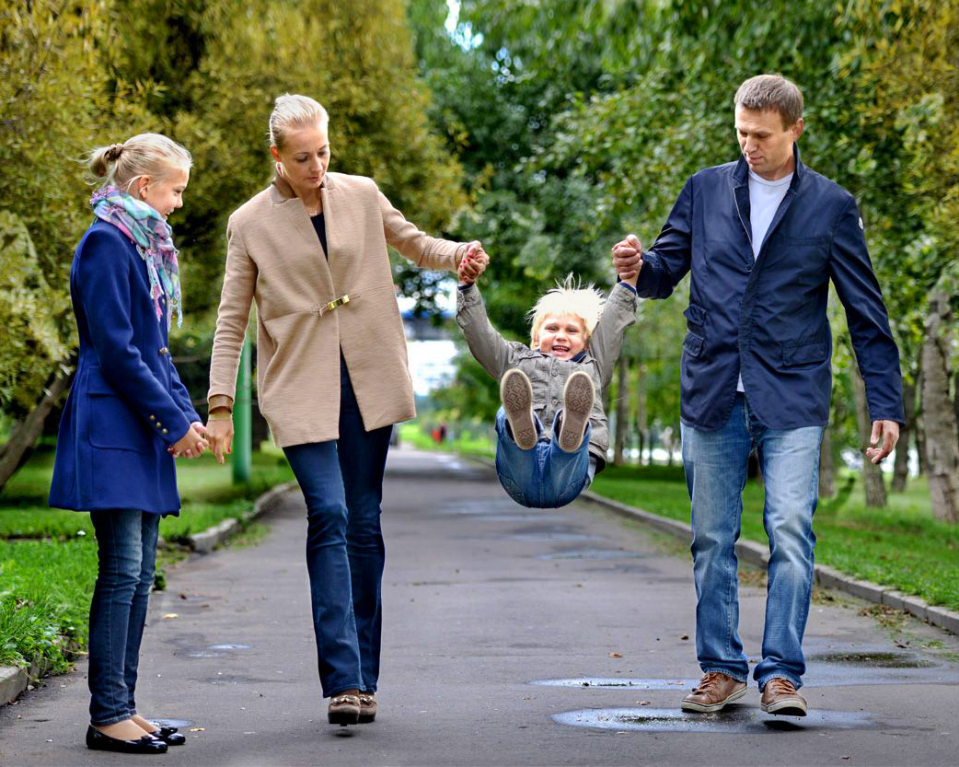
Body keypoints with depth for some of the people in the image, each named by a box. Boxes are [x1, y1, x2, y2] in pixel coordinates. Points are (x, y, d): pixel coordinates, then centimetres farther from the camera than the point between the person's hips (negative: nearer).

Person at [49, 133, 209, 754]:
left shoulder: (148, 247, 18)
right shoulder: (107, 243, -11)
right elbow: (116, 350, -16)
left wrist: (188, 414, 10)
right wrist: (174, 419, -14)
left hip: (144, 433, 9)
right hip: (112, 429, -9)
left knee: (139, 573, 8)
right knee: (122, 569, -9)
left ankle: (123, 707, 12)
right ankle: (107, 715, -4)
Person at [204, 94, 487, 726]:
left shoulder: (362, 195, 6)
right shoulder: (250, 222, 1)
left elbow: (414, 244, 21)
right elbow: (231, 321, 3)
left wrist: (457, 254, -1)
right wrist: (220, 406, -3)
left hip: (368, 380, 3)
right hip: (301, 389, -2)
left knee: (365, 523, 5)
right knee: (329, 515, -16)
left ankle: (364, 678, 13)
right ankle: (343, 681, -18)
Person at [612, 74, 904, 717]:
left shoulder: (831, 205, 3)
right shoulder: (706, 190, 9)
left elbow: (867, 313, 5)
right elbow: (666, 272, 12)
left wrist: (886, 405, 0)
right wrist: (639, 267, -12)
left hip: (792, 399, -2)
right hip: (713, 394, 3)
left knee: (790, 531, -12)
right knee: (712, 539, 6)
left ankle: (782, 673, -7)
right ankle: (722, 670, 16)